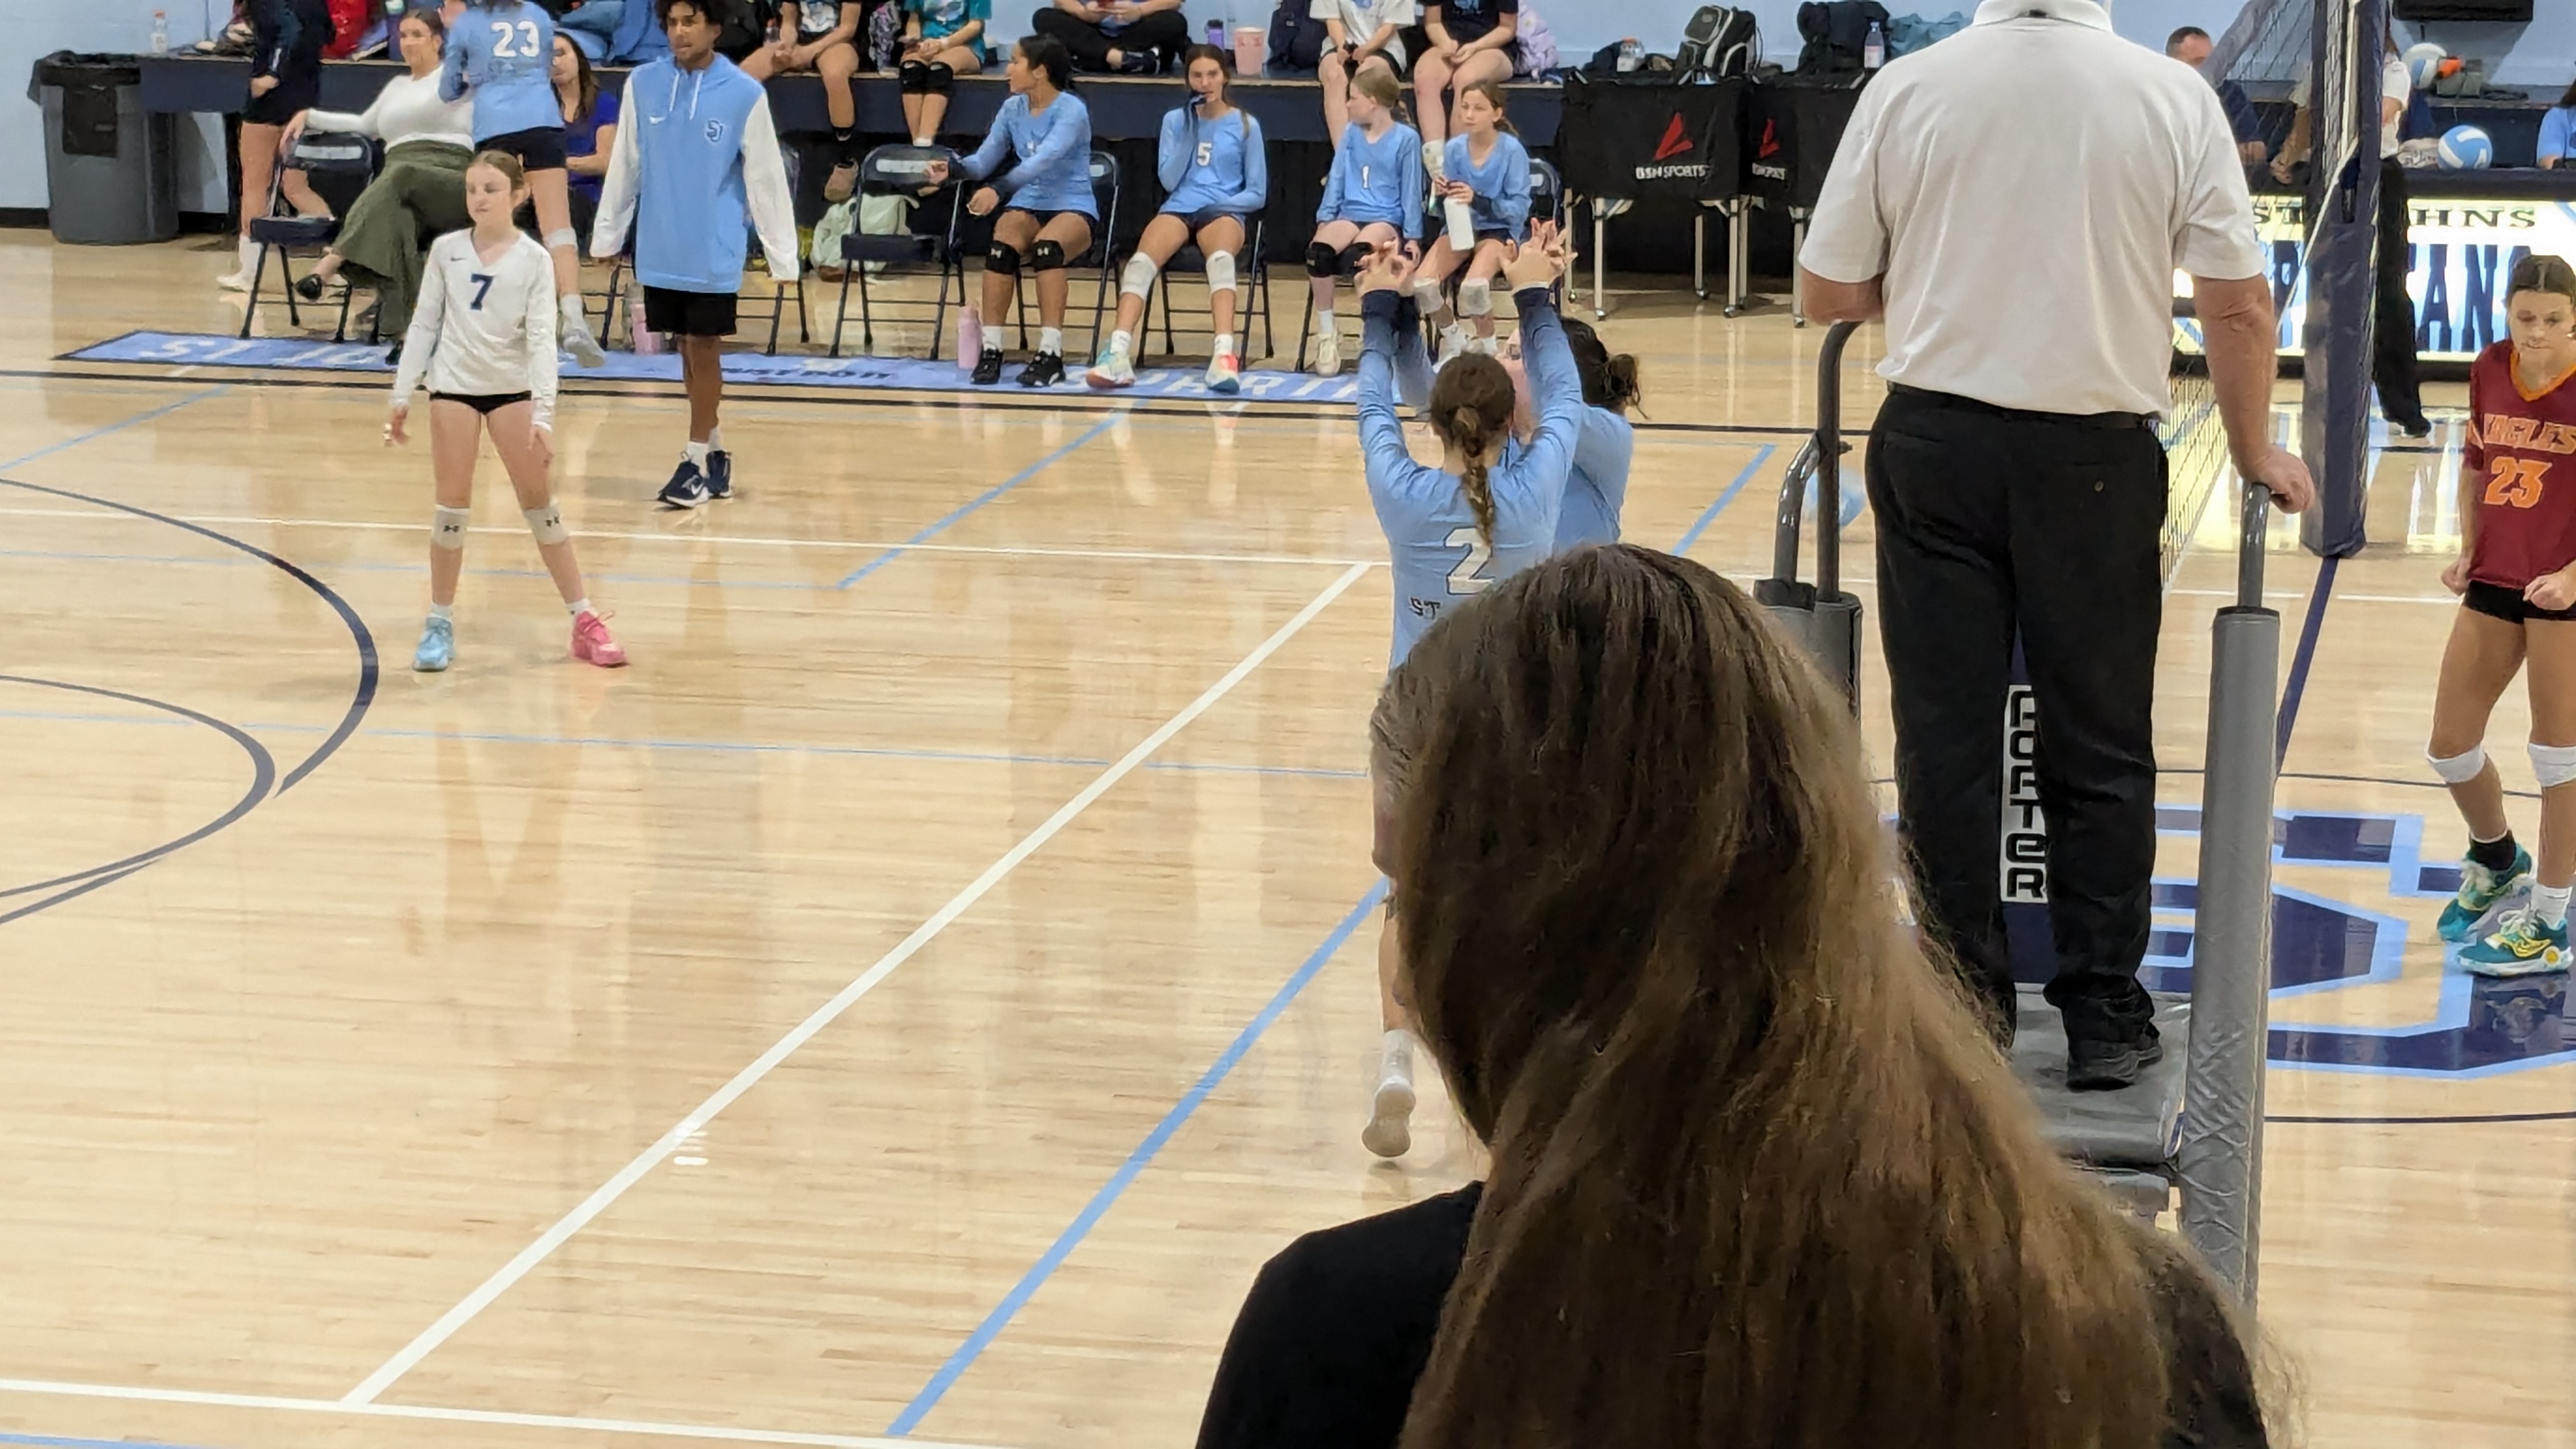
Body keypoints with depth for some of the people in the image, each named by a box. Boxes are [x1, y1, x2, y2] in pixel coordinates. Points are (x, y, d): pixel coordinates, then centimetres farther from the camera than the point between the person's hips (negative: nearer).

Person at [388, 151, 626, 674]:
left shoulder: (534, 259, -6)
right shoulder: (446, 250, 0)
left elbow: (542, 338, -10)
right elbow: (424, 325, 5)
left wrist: (544, 414, -17)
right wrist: (402, 396, 3)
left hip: (512, 388, -1)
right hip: (454, 385, 1)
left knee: (540, 504, 4)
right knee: (453, 507, 2)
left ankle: (584, 620, 10)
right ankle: (440, 623, 13)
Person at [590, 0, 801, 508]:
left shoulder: (745, 94, -8)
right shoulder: (642, 84, 2)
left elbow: (766, 178, -4)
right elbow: (624, 165, 9)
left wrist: (783, 256, -4)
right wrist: (607, 234, 11)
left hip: (713, 253, -4)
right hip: (660, 250, 4)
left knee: (704, 350, 0)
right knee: (686, 349, 12)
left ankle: (699, 461, 8)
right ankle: (714, 452, 24)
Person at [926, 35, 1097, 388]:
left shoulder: (1072, 110, -14)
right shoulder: (1013, 108, 5)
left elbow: (1043, 161, -30)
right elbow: (984, 161, 5)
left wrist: (999, 189, -43)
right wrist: (953, 169, -18)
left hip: (1073, 208, -4)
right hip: (1028, 205, 4)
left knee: (1047, 247, -37)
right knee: (1001, 246, -30)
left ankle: (1051, 354, -36)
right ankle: (990, 348, -28)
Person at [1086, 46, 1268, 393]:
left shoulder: (1245, 125, 10)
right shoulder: (1175, 119, 16)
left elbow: (1257, 194, 9)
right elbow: (1168, 180, 6)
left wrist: (1219, 204, -8)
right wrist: (1191, 131, -3)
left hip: (1225, 210, -2)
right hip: (1179, 207, 2)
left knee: (1221, 258, -40)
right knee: (1141, 261, -32)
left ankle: (1224, 355, -57)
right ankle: (1118, 354, -48)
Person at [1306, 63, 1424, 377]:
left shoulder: (1406, 139, 2)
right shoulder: (1350, 134, 14)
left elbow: (1412, 190, 1)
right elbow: (1336, 180, 15)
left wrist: (1411, 237, -4)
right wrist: (1324, 219, 3)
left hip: (1386, 220, -4)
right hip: (1349, 216, 4)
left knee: (1358, 253, -38)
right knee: (1318, 250, -30)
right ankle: (1326, 331, -15)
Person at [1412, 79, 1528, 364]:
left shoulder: (1512, 151, -12)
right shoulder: (1454, 148, -2)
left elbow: (1519, 210, -15)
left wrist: (1477, 200, -29)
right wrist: (1440, 195, -21)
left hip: (1498, 230, -4)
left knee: (1474, 286, -34)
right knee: (1422, 284, -23)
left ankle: (1486, 346, -2)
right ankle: (1452, 338, 9)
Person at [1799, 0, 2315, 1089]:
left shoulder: (1907, 88, -2)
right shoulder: (2174, 97, -4)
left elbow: (1828, 290, 4)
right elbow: (2238, 303, -3)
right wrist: (2255, 451, 12)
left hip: (1936, 439, 1)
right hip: (2096, 457, 0)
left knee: (1947, 741, 7)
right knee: (2100, 746, 9)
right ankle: (2104, 1017, 14)